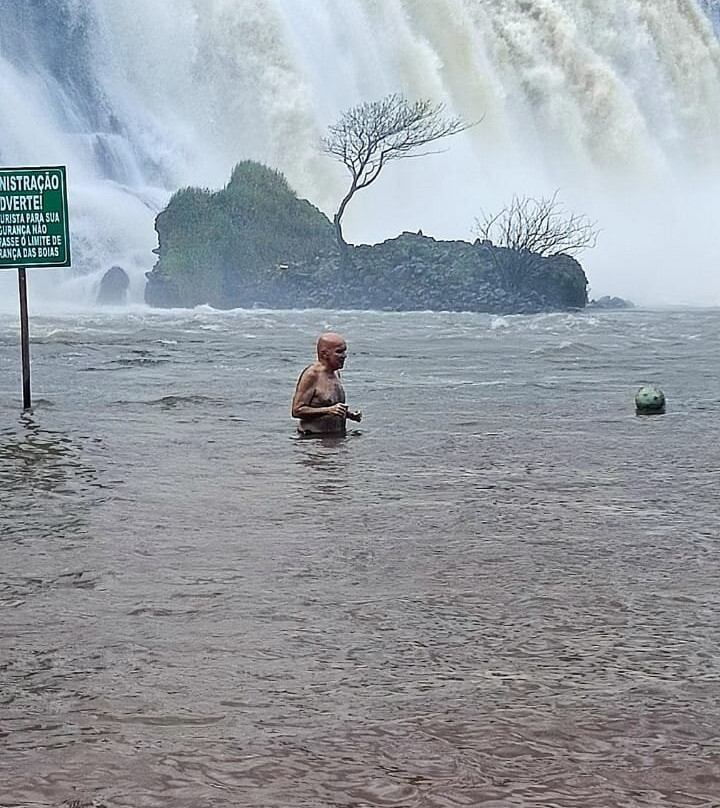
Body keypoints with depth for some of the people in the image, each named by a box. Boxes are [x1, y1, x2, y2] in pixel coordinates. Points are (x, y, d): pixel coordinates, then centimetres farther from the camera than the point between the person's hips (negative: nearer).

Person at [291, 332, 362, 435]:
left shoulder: (335, 374, 14)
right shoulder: (312, 374, -12)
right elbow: (297, 410, -17)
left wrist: (348, 413, 10)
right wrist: (329, 410, -24)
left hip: (336, 437, 7)